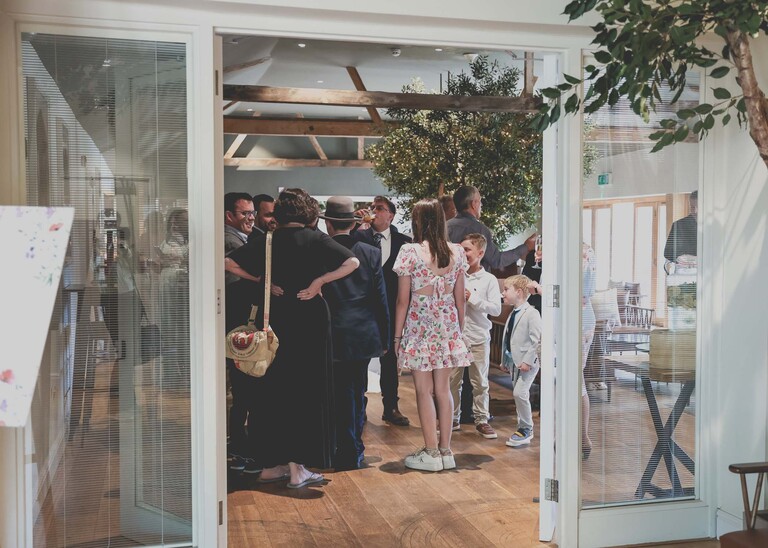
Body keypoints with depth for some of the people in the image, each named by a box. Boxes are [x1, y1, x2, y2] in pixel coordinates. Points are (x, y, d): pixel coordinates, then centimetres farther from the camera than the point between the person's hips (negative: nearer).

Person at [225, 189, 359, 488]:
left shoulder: (267, 241, 3)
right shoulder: (316, 239, -5)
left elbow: (229, 262, 0)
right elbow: (352, 262, -15)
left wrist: (260, 280, 4)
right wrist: (318, 281, -12)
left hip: (274, 320, 3)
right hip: (310, 320, -3)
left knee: (271, 389, 12)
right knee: (305, 390, 4)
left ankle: (270, 464, 19)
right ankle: (297, 467, 6)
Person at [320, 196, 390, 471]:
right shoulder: (371, 253, 0)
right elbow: (381, 301, 2)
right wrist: (384, 339, 9)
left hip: (334, 336, -3)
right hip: (365, 335, 3)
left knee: (342, 395, 6)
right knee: (357, 393, 16)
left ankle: (348, 453, 13)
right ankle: (355, 449, 28)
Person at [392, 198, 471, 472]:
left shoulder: (410, 252, -10)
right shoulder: (456, 252, 2)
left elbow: (403, 300, -7)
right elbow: (460, 298, 6)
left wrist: (397, 336, 1)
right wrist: (459, 330, 18)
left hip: (419, 327, -4)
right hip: (448, 327, 4)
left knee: (424, 390, 5)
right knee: (443, 388, 11)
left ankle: (431, 453, 10)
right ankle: (446, 450, 17)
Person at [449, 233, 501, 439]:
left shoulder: (489, 279, -2)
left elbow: (496, 309, -9)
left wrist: (472, 299, -13)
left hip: (478, 338, -2)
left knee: (480, 381, 6)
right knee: (452, 380, 7)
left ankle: (481, 420, 16)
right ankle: (453, 418, 19)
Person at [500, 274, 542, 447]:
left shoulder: (531, 313, -14)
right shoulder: (512, 315, 13)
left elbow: (537, 340, -19)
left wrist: (528, 361, -22)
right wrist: (505, 361, 18)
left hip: (527, 363, -9)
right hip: (514, 362, 9)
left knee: (520, 393, -16)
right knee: (520, 394, 13)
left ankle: (526, 429, -3)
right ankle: (523, 428, 23)